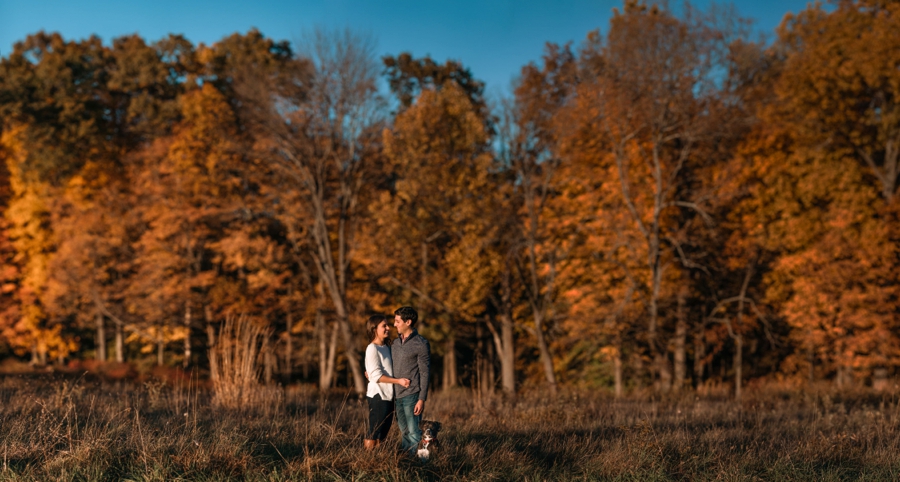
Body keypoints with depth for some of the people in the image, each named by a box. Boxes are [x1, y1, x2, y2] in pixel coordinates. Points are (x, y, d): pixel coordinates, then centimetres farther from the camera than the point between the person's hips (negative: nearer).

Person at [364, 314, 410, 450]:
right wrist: (398, 381, -21)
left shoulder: (387, 347, 13)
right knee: (373, 434, -5)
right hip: (377, 395, -8)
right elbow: (376, 376, -17)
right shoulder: (372, 348, -11)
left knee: (382, 434, 10)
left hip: (388, 395, 8)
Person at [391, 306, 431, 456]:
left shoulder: (421, 344, -8)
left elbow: (424, 373, -9)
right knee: (404, 431, 12)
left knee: (414, 432, -4)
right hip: (397, 395, 6)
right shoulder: (395, 342, 12)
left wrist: (422, 399, -14)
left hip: (411, 395, -6)